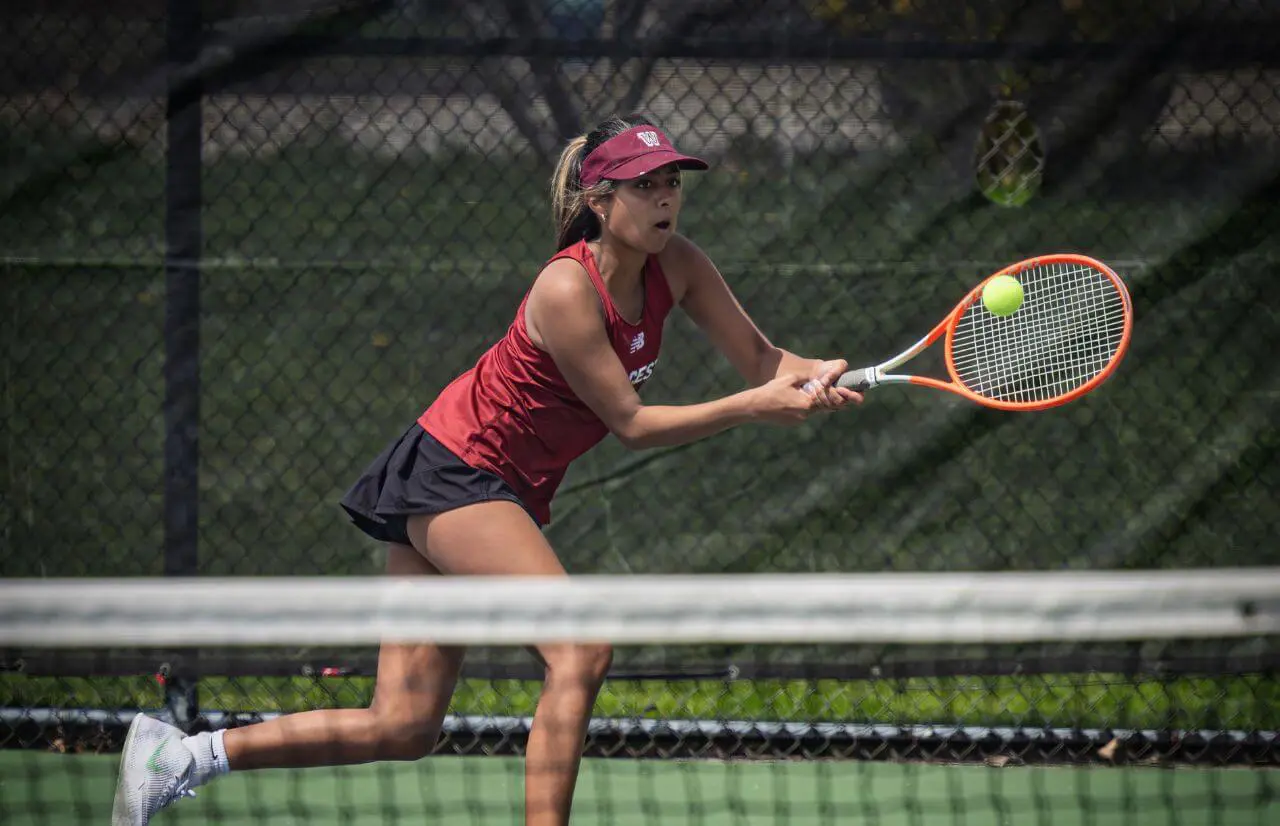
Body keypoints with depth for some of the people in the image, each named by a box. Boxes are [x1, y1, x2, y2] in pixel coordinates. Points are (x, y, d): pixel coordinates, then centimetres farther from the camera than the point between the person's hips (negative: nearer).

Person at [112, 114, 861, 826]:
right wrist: (755, 406, -24)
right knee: (581, 651, -25)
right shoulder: (567, 290, -23)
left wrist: (813, 379, -20)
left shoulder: (676, 266, -1)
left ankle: (179, 756, 10)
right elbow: (630, 422, -19)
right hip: (450, 471, -8)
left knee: (405, 729, 4)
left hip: (508, 491, 8)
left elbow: (760, 358, 2)